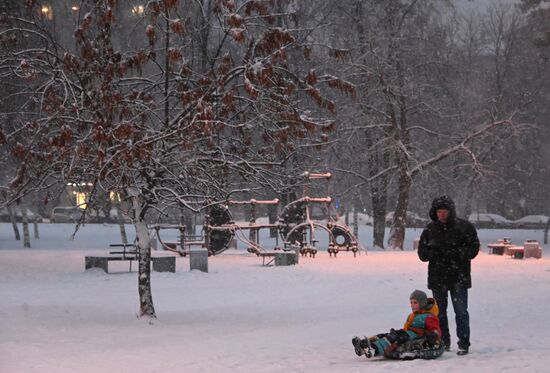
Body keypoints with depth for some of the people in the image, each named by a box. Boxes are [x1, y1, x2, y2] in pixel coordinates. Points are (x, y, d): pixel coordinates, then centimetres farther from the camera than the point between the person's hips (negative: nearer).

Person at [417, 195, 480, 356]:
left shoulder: (464, 227, -3)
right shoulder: (430, 229, 5)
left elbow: (474, 249, -3)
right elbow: (422, 254, 7)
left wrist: (456, 253, -18)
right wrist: (433, 251, -15)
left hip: (459, 277, -3)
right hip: (437, 277, 3)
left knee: (461, 311, -5)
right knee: (439, 311, 10)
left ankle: (464, 344, 0)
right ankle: (443, 343, 20)